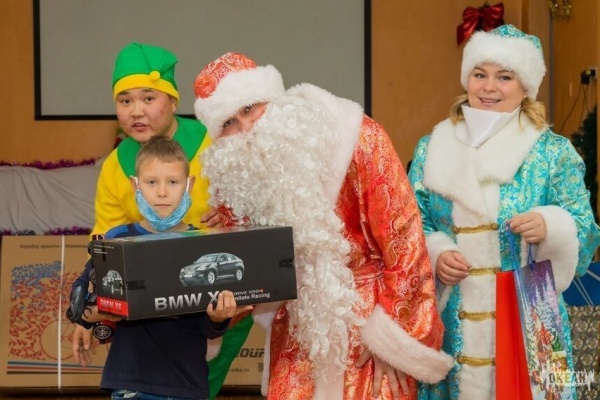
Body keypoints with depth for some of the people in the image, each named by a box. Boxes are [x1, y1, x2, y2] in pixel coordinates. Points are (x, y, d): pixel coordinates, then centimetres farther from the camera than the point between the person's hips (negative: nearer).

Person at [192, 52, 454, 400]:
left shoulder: (355, 137, -19)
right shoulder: (232, 176, -8)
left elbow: (402, 237, -16)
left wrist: (392, 338, -13)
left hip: (373, 319, -3)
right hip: (300, 330, 3)